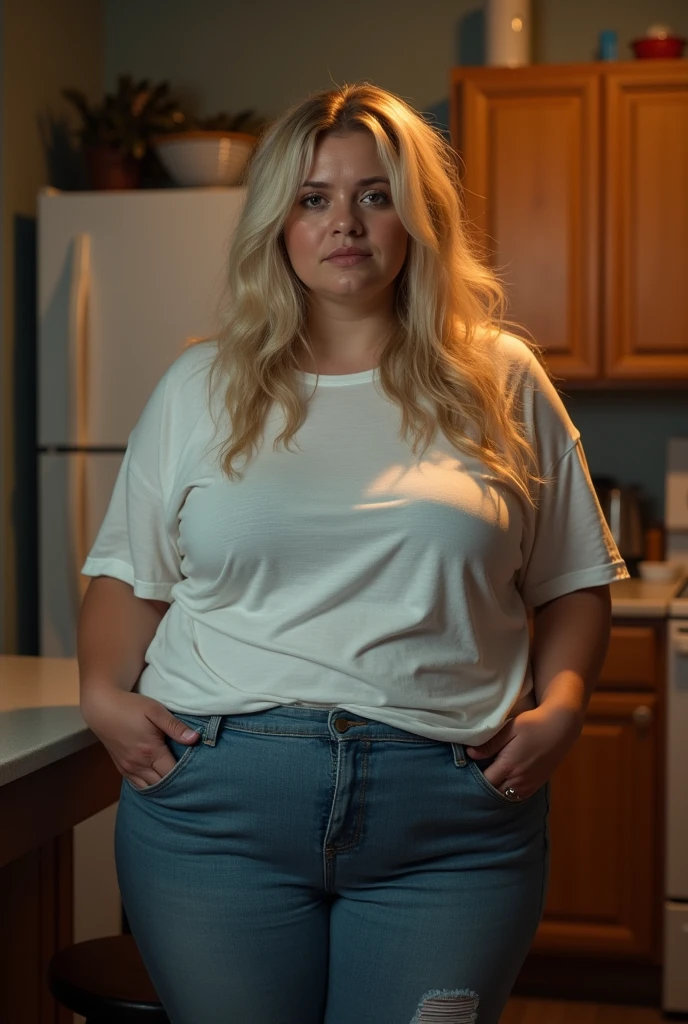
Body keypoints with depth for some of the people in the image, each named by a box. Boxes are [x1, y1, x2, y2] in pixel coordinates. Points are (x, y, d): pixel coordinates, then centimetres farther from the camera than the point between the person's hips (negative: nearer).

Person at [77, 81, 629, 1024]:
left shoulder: (501, 382, 8)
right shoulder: (201, 386, 10)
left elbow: (574, 582, 11)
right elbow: (129, 572, 13)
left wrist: (560, 704, -4)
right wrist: (104, 694, -3)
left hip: (452, 812, 0)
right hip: (215, 796, 1)